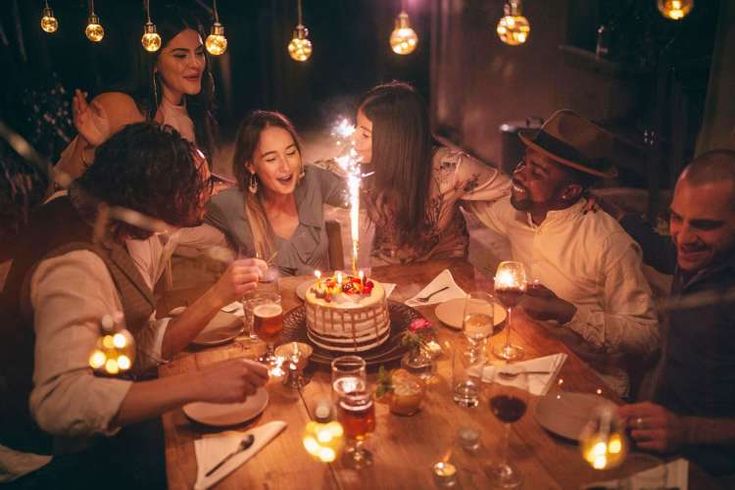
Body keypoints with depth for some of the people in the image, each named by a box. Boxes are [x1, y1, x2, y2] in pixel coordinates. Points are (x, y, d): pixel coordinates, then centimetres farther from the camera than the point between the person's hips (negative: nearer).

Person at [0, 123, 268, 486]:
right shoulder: (74, 266, -28)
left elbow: (146, 346, -2)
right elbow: (59, 401, -42)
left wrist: (220, 295, -14)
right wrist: (199, 384, -44)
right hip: (49, 461, -8)